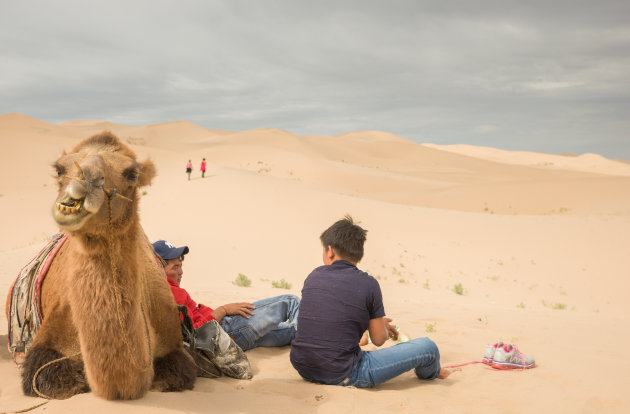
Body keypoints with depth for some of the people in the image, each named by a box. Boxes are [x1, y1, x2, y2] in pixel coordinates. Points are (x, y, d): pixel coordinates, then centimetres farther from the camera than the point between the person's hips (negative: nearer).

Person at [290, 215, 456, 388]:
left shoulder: (314, 276, 3)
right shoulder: (368, 284, -10)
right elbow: (379, 339, -2)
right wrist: (378, 325, 23)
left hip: (304, 370, 6)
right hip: (343, 376, -5)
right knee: (427, 347, 6)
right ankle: (431, 373, 41)